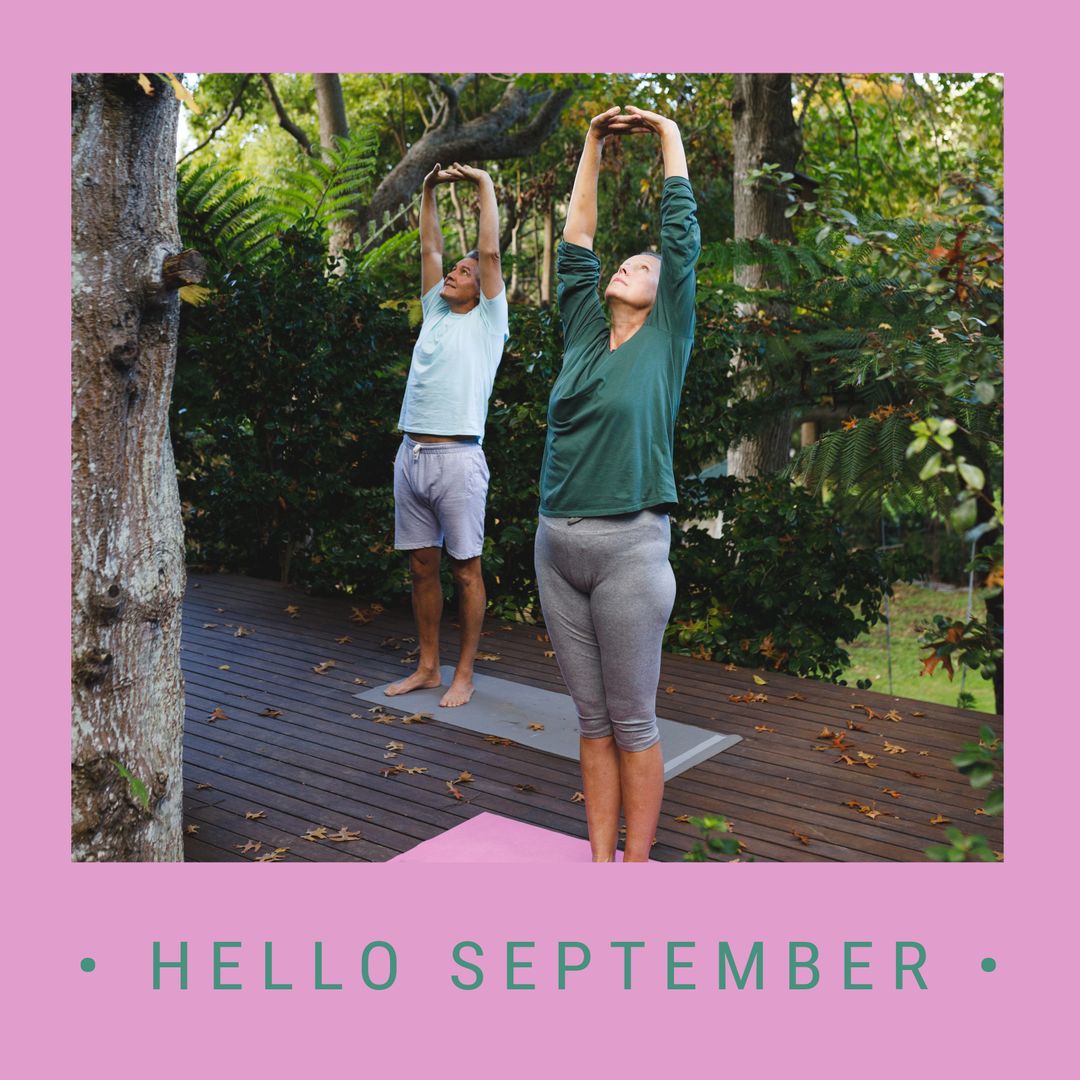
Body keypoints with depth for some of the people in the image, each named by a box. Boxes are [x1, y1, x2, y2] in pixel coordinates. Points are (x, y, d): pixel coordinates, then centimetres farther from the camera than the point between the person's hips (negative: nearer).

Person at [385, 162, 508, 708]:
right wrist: (429, 190, 20)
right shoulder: (435, 312, 19)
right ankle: (427, 667, 20)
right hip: (411, 454, 6)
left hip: (457, 458, -6)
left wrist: (484, 184, 4)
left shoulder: (487, 320, 4)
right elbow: (429, 248, 23)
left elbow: (490, 251, -2)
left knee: (465, 570, 1)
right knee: (421, 566, 10)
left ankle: (464, 674, 9)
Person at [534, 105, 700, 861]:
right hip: (557, 544, 5)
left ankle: (636, 864, 15)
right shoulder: (585, 337, 14)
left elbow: (683, 235, 3)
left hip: (628, 545, -5)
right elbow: (576, 247, 18)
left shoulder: (666, 341, 3)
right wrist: (593, 148, 23)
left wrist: (670, 137, 13)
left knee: (632, 721, 3)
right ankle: (599, 860, 21)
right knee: (591, 717, 11)